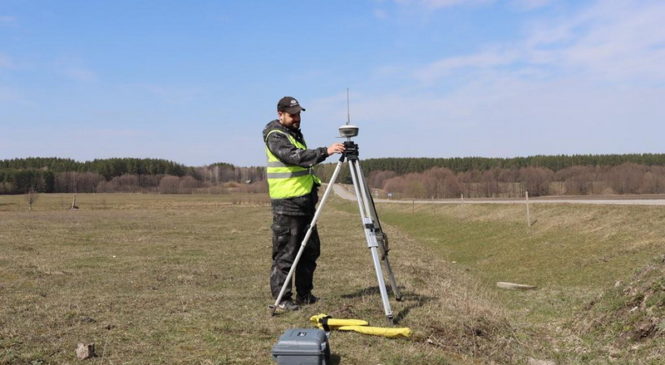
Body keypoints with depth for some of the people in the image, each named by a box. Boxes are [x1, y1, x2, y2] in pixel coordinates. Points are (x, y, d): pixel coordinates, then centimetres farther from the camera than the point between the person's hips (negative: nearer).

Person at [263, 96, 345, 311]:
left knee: (310, 249, 12)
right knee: (285, 252, -5)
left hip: (305, 201, 9)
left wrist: (314, 189, 24)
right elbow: (295, 156, -28)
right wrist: (325, 151, -36)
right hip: (286, 204, -9)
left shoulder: (295, 133, 18)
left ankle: (304, 294, 22)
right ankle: (281, 298, 4)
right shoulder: (275, 137, -11)